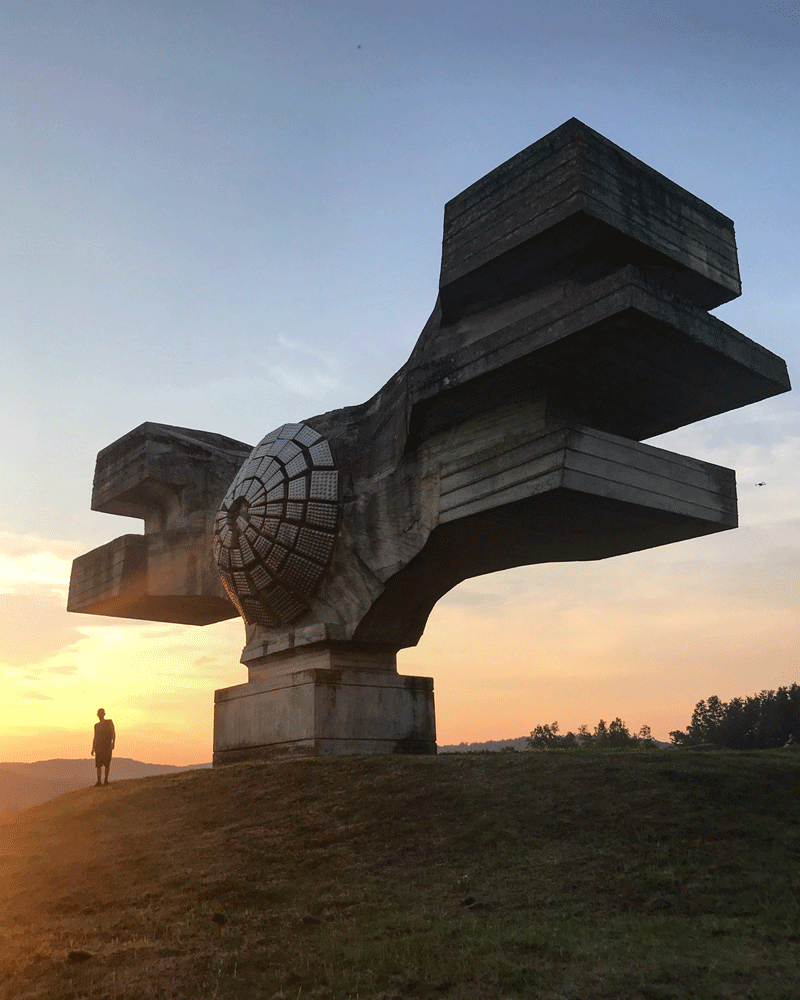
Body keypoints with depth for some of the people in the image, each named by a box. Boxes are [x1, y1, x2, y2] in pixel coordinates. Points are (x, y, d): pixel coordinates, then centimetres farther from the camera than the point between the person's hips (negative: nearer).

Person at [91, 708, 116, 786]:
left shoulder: (109, 722, 4)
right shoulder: (96, 725, 18)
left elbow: (113, 734, -2)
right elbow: (95, 737, 19)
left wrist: (113, 743, -14)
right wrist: (93, 749, 12)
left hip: (107, 745, -4)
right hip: (98, 746, 4)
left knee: (107, 763, -5)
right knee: (98, 764, -2)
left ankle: (106, 780, -1)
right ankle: (99, 781, -1)